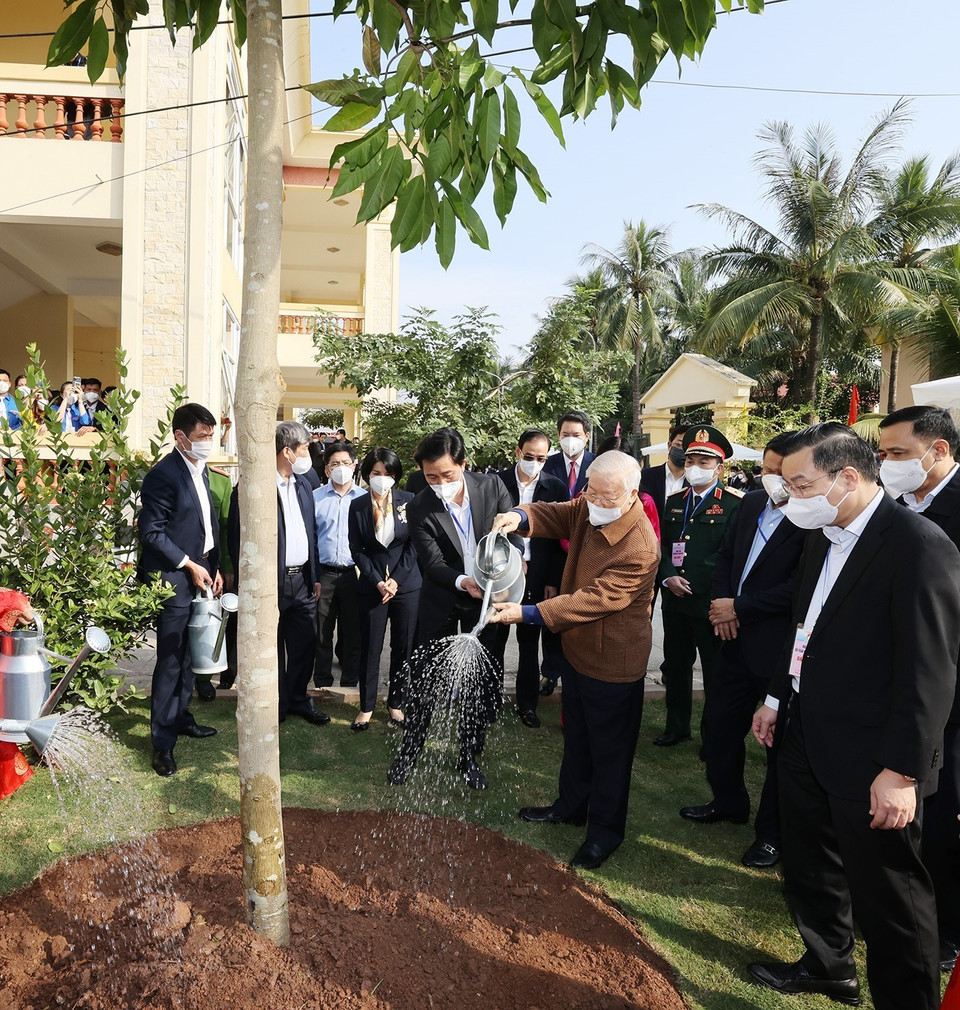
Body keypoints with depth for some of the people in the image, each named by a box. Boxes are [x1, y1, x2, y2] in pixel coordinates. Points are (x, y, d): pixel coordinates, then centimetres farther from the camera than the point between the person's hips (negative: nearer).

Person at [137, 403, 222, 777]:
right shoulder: (164, 475, -15)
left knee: (190, 656, 17)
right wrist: (190, 565, -14)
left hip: (200, 576, 8)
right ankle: (162, 741, 10)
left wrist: (214, 567, 9)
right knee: (170, 660, -1)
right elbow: (151, 532, -17)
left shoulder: (200, 470, 11)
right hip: (174, 580, -8)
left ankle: (180, 716, 34)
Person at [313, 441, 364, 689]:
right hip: (324, 573, 0)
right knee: (322, 632, 6)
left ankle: (350, 683, 20)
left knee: (353, 632, 7)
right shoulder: (315, 498, 5)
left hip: (354, 574, 0)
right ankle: (322, 683, 20)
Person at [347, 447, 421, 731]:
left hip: (406, 584, 0)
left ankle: (396, 704, 22)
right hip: (372, 586, 0)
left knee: (403, 648, 8)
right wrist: (378, 582, -10)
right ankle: (366, 707, 19)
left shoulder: (409, 502, -2)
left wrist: (396, 580, -9)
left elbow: (414, 544, -3)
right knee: (370, 648, 5)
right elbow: (357, 550, 0)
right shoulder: (357, 506, 0)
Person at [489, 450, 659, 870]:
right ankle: (571, 806, 46)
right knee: (576, 737, 26)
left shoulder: (639, 549, -31)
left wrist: (527, 613, -31)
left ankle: (604, 832, 30)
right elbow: (555, 515, 0)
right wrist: (521, 516, -25)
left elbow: (594, 599, -31)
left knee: (609, 749, 11)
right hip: (578, 649, 8)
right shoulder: (588, 509, -5)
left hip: (612, 662, -8)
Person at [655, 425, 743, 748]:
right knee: (676, 666, 16)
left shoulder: (734, 504, -8)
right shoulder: (674, 501, 12)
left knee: (715, 672, 7)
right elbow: (662, 545, 11)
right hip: (674, 601, 6)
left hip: (710, 602, -5)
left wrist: (693, 583, -16)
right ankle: (677, 727, 31)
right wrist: (669, 577, -7)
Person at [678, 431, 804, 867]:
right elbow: (725, 554, 13)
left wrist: (738, 608, -15)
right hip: (737, 638, 8)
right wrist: (721, 605, -1)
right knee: (720, 726, 19)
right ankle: (729, 802, 43)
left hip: (781, 649, -8)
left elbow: (797, 591, -22)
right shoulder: (752, 503, 5)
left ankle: (773, 832, 28)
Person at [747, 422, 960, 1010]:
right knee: (810, 871, 24)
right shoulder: (824, 538, 7)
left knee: (888, 897, 8)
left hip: (869, 761, -8)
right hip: (807, 741, 9)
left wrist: (902, 770, -21)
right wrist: (778, 698, 18)